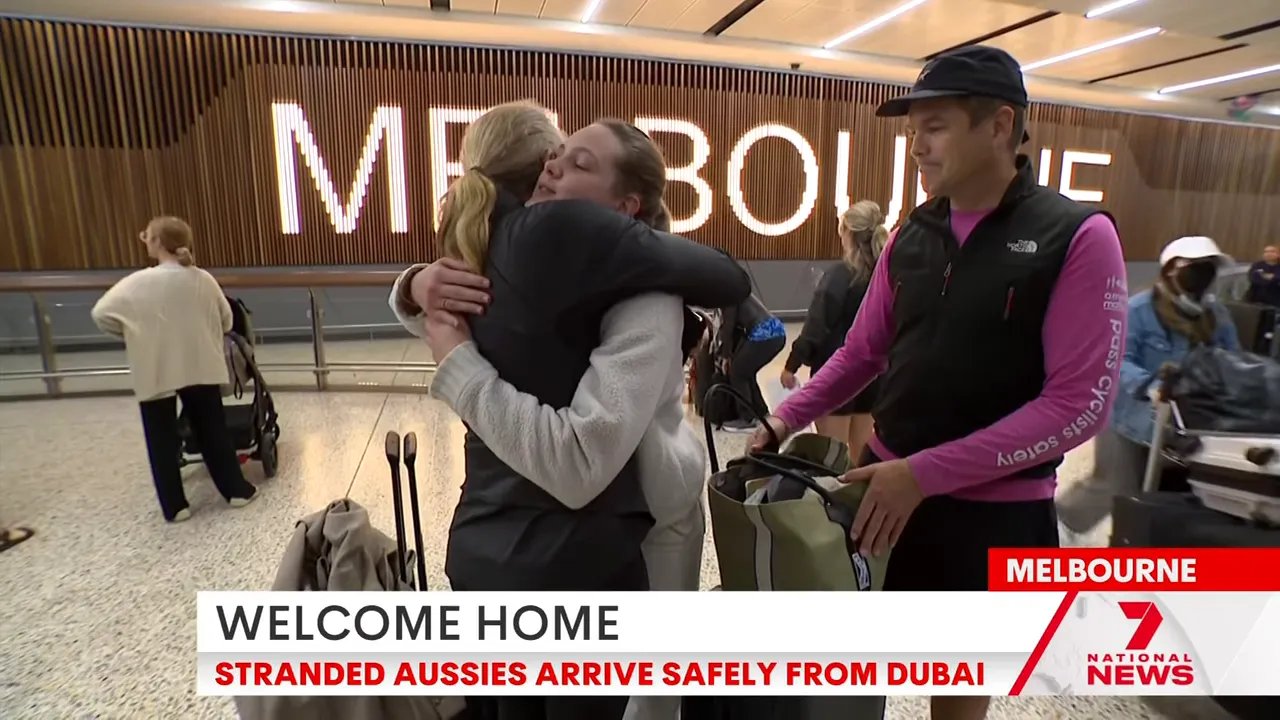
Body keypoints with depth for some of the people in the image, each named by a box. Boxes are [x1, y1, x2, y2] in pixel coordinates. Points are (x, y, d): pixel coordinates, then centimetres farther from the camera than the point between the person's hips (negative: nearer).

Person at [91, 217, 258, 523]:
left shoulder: (138, 283, -11)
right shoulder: (203, 280, -3)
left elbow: (101, 314, -8)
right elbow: (225, 321, 5)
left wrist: (133, 334, 8)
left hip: (154, 373, -2)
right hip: (201, 368, 3)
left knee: (162, 440, 10)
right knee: (212, 430, 13)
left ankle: (174, 506, 16)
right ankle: (236, 490, 19)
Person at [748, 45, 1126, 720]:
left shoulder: (1078, 236, -11)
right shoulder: (910, 235, 3)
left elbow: (1079, 403, -16)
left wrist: (926, 473, -20)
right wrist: (785, 419, -3)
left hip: (995, 510, -4)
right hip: (885, 482, 4)